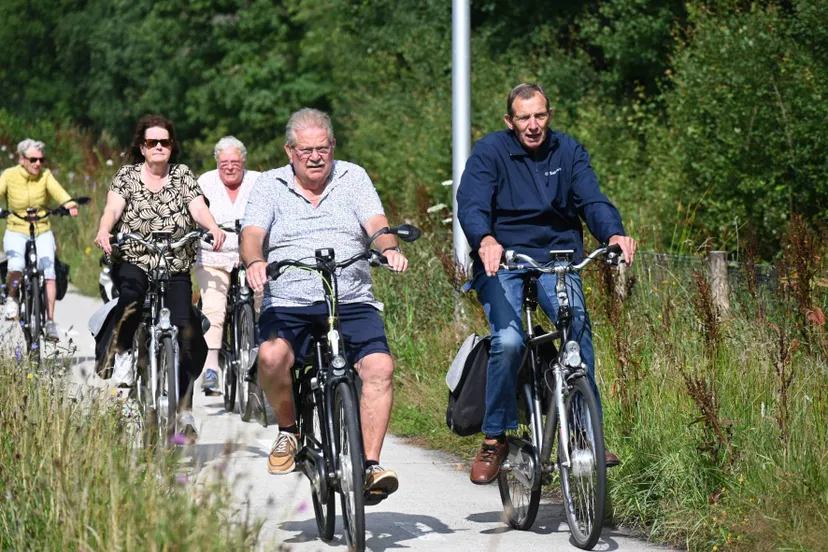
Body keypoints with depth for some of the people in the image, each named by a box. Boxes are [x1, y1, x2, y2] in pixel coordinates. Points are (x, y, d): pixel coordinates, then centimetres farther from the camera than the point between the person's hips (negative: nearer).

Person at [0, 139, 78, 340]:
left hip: (42, 232, 1)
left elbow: (57, 191, -23)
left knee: (48, 271, -19)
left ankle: (50, 321, -11)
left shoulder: (45, 175, -6)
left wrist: (69, 204, -45)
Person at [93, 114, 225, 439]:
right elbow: (113, 207, -9)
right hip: (133, 260, -1)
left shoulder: (183, 176, 9)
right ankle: (122, 356, -14)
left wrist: (213, 227, -28)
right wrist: (104, 230, -31)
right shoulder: (127, 175, 7)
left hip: (175, 267, 1)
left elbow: (198, 208, -5)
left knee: (185, 330, -14)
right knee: (131, 293, -37)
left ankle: (184, 409, -6)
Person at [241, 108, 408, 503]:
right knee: (271, 357, -31)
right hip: (288, 304, -1)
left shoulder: (353, 177, 13)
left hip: (352, 302, 1)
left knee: (380, 366, -24)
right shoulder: (271, 185, 11)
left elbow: (376, 223, -1)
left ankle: (370, 465, -20)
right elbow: (252, 233, -3)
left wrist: (389, 248, -24)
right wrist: (255, 261, -27)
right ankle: (288, 430, -3)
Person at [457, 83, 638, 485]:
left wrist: (614, 234, -26)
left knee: (577, 322, -27)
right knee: (508, 341, -26)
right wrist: (486, 240, -37)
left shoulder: (568, 151, 8)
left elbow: (592, 201, -3)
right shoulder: (490, 151, -1)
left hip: (557, 260, 2)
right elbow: (471, 205, -15)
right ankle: (495, 438, -9)